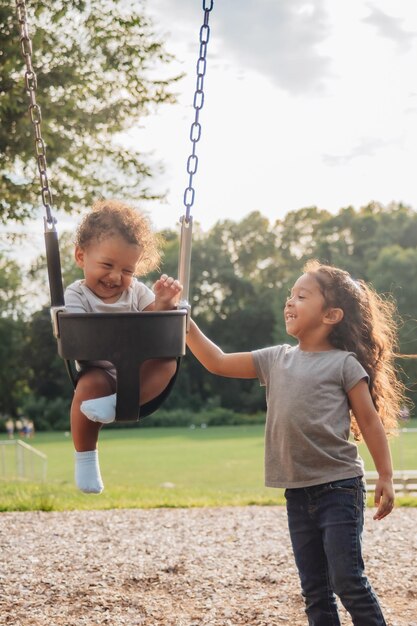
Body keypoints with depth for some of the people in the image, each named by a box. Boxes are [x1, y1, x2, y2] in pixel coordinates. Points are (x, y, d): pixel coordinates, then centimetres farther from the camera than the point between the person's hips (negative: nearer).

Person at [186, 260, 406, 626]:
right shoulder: (275, 359, 9)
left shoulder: (343, 363, -5)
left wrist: (386, 478, -5)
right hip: (297, 493, 6)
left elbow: (370, 421, -3)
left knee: (348, 581, -8)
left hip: (339, 488, -6)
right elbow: (218, 363, 11)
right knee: (314, 590, 10)